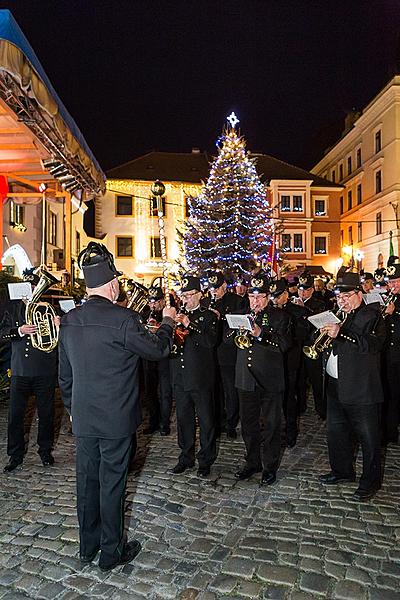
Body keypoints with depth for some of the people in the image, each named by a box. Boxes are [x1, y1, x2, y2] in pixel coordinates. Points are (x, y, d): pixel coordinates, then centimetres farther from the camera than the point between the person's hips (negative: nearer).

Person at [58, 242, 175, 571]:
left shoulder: (69, 320, 0)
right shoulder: (123, 318, -21)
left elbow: (64, 374, 8)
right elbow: (158, 349, -9)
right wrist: (168, 322, 8)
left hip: (82, 419, 6)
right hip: (116, 419, -6)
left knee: (87, 480, 18)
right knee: (112, 482, 9)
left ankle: (88, 546, 37)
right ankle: (112, 551, 27)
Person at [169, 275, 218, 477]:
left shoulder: (208, 316, -3)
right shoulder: (178, 315, 12)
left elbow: (211, 341, -18)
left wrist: (189, 325, -24)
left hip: (201, 378, -5)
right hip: (179, 377, 5)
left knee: (206, 420, 6)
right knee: (183, 419, 14)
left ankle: (206, 460, 20)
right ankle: (186, 457, 29)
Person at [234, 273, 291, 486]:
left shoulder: (279, 317, -3)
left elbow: (283, 345, -14)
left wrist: (260, 334, -25)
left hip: (270, 380, -4)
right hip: (246, 379, 5)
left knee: (270, 426, 6)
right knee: (248, 424, 14)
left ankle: (270, 467, 21)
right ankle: (252, 462, 30)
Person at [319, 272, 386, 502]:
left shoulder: (372, 317, -9)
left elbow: (372, 344, -27)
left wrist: (341, 334, -32)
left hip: (362, 390, -8)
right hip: (336, 386, 8)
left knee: (369, 438, 5)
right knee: (337, 432, 19)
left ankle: (371, 482, 21)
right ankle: (342, 471, 37)